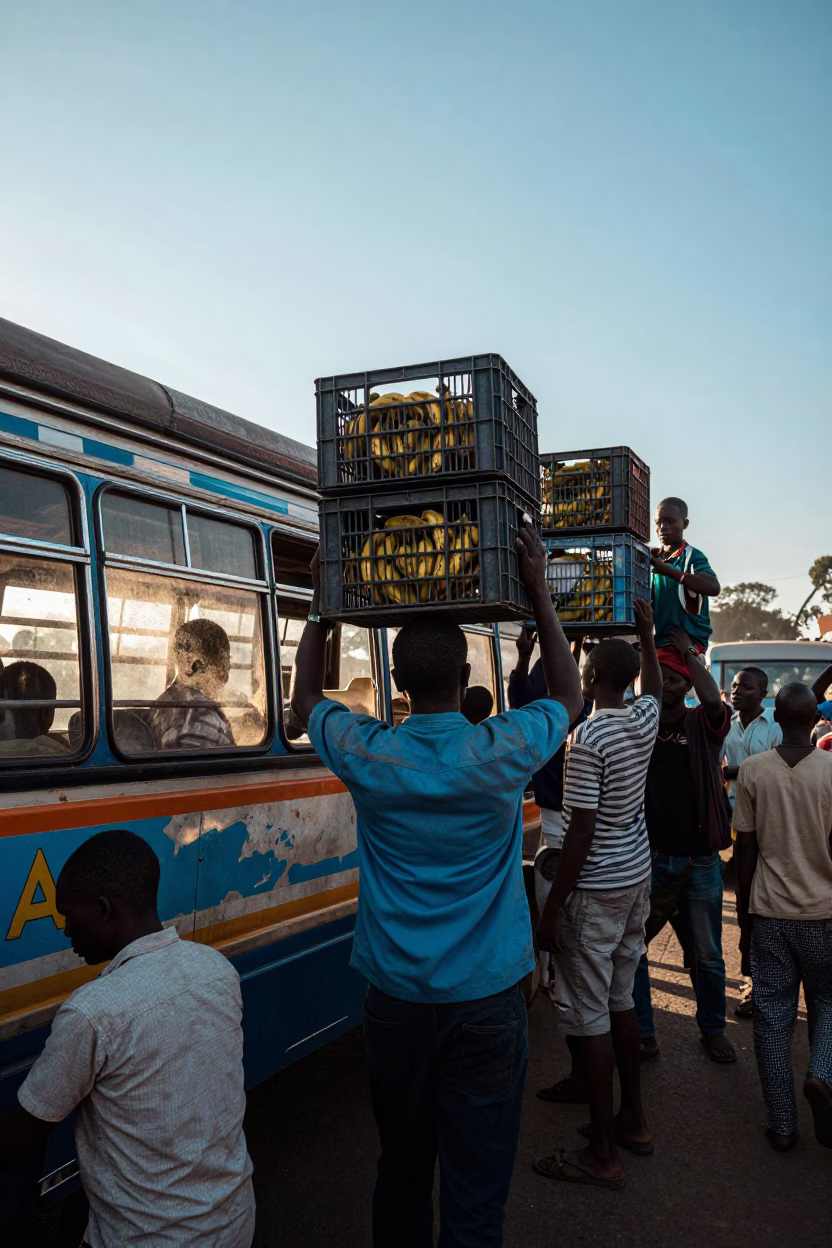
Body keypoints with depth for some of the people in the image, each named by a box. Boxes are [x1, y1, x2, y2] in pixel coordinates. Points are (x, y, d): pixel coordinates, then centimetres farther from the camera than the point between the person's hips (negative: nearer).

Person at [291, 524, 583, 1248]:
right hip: (486, 1000, -2)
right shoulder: (501, 753, -12)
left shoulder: (367, 755, -9)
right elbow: (568, 697, 9)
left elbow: (306, 697, 14)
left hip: (395, 999, 2)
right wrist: (539, 591, 9)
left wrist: (324, 603, 17)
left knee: (402, 1167, 20)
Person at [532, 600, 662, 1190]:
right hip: (637, 880, 8)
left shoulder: (589, 738, -21)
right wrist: (648, 635, 34)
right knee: (621, 1000, 19)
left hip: (595, 891, -8)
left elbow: (581, 833, -21)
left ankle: (603, 1153, 8)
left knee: (591, 1016, 0)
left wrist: (552, 907, -16)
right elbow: (654, 686, 28)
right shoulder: (645, 719, 1)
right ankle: (633, 1119, 31)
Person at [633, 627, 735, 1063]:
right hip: (648, 859, 1)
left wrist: (688, 650, -16)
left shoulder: (703, 725, -4)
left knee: (706, 955, 14)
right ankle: (641, 1033, 20)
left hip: (699, 861, -1)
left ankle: (713, 1029, 35)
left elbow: (714, 699, -23)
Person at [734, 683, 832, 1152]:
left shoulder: (753, 770, -5)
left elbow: (745, 850, -1)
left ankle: (782, 1125, 12)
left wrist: (744, 910, 10)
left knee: (773, 1013, 9)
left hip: (769, 910, 1)